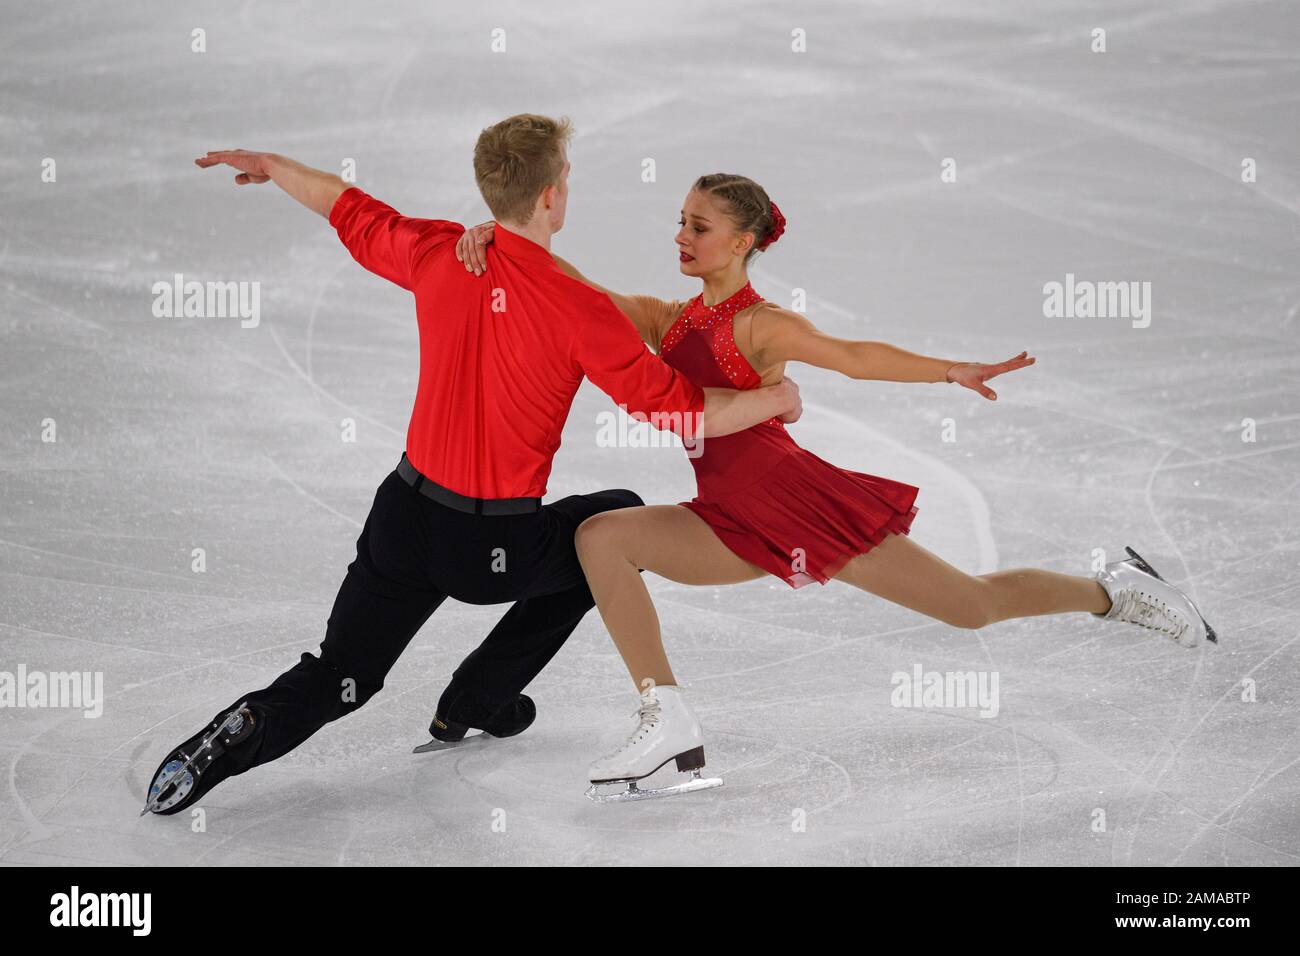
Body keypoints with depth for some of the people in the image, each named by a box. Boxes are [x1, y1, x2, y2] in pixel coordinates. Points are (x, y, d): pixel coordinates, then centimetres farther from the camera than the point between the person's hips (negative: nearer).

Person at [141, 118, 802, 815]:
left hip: (403, 517, 4)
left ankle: (244, 734, -14)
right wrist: (774, 400, 5)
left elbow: (349, 211, 15)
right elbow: (687, 414, -13)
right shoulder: (580, 308, -18)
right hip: (494, 550, -4)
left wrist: (268, 166, 34)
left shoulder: (436, 252, -5)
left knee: (334, 680, 19)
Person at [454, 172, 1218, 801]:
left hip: (800, 497, -6)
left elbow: (852, 357, -15)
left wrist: (950, 370, -28)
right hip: (739, 526, 6)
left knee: (974, 604, -2)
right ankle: (670, 723, -14)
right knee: (601, 536, -14)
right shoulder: (665, 321, 9)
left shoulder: (762, 325, -8)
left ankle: (1115, 590, 27)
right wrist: (498, 235, -15)